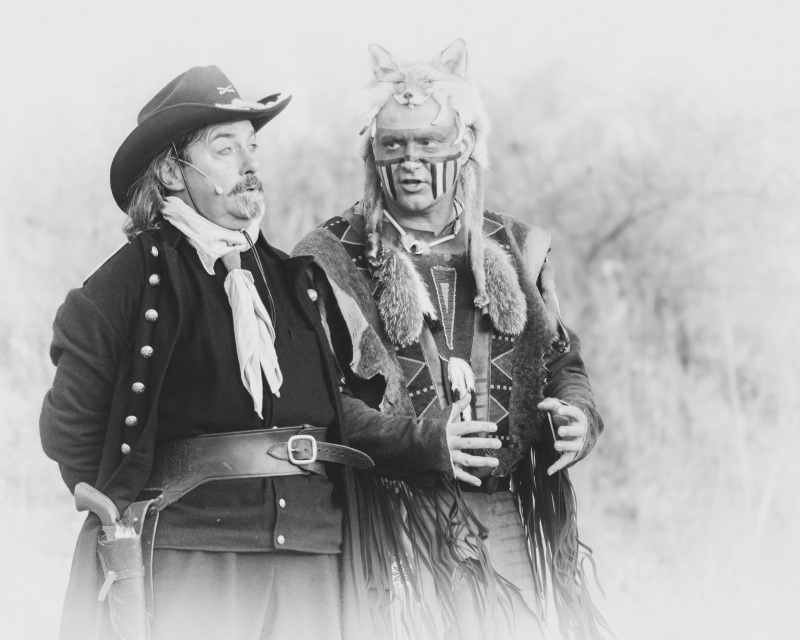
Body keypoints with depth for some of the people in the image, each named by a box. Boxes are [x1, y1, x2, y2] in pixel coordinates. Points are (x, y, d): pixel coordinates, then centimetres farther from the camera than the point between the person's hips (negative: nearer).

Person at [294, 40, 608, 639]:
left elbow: (564, 361, 22)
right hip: (398, 524, -3)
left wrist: (578, 418, -1)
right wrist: (416, 440, -19)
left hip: (513, 521, 3)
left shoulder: (515, 249, 13)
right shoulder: (331, 260, 1)